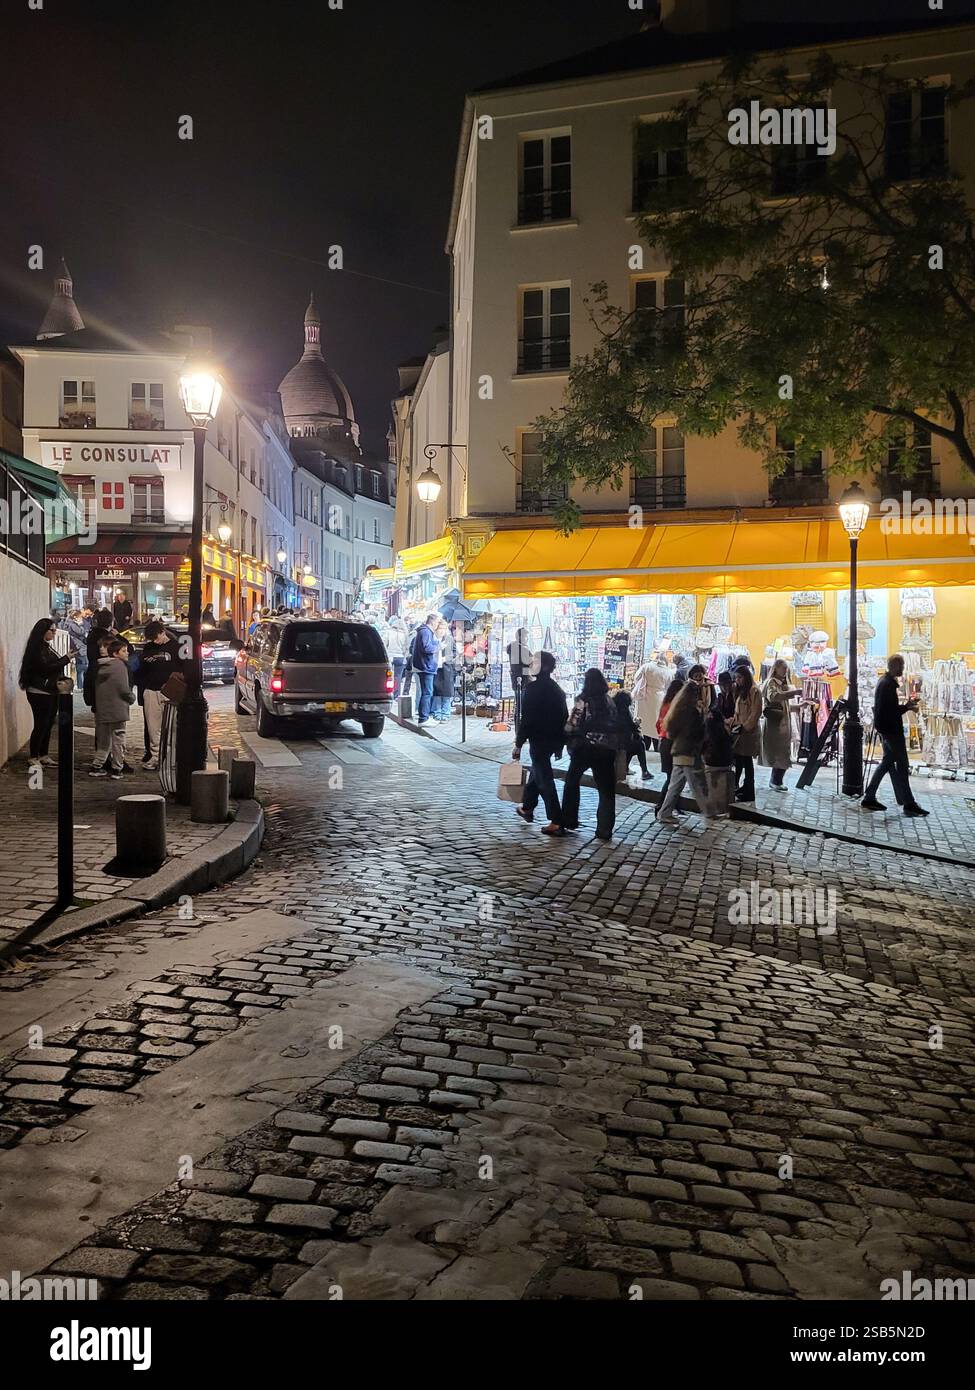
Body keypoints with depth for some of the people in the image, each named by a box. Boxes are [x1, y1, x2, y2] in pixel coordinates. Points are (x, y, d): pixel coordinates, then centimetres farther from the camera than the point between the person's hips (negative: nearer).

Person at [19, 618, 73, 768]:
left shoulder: (46, 647, 15)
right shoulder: (37, 648, -13)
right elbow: (45, 668, -20)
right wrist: (65, 659, -16)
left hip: (50, 692, 9)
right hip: (40, 693, -9)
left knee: (48, 725, 11)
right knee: (41, 725, -6)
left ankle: (44, 756, 18)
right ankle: (33, 758, 0)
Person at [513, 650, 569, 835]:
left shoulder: (533, 688, -15)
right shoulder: (557, 689, 9)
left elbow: (526, 718, -19)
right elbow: (565, 718, 14)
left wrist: (518, 744, -13)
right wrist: (560, 744, 22)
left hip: (538, 740, -8)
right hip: (554, 741, 8)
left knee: (544, 779, -5)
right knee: (536, 773, 25)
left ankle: (556, 822, -8)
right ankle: (527, 808, 40)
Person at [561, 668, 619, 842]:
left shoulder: (583, 701, -8)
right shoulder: (610, 702, 5)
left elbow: (572, 726, -11)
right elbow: (617, 726, 7)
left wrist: (569, 743, 4)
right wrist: (615, 747, 14)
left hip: (584, 747, -3)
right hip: (606, 750, 3)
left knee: (572, 781, 18)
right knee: (606, 790, 5)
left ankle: (569, 821, 19)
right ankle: (604, 829, -1)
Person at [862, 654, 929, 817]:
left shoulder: (884, 681, 13)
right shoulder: (889, 684, -19)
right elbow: (892, 711, -24)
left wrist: (905, 706, 7)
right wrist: (906, 707, -12)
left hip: (885, 728, 10)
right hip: (891, 729, -10)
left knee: (888, 761, 16)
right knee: (902, 765, -5)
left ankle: (869, 798, 17)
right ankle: (908, 804, -2)